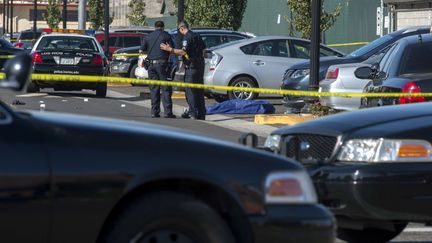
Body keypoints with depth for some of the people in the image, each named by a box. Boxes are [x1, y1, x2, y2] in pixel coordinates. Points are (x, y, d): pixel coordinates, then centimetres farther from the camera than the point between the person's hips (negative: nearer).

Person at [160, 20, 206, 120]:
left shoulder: (187, 37, -14)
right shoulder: (197, 36, 13)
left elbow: (183, 52, -24)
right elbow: (203, 49, 21)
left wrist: (170, 49, -20)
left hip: (191, 67, -9)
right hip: (200, 65, 9)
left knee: (190, 90, -5)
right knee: (199, 90, 13)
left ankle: (193, 113, -7)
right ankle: (201, 113, 15)